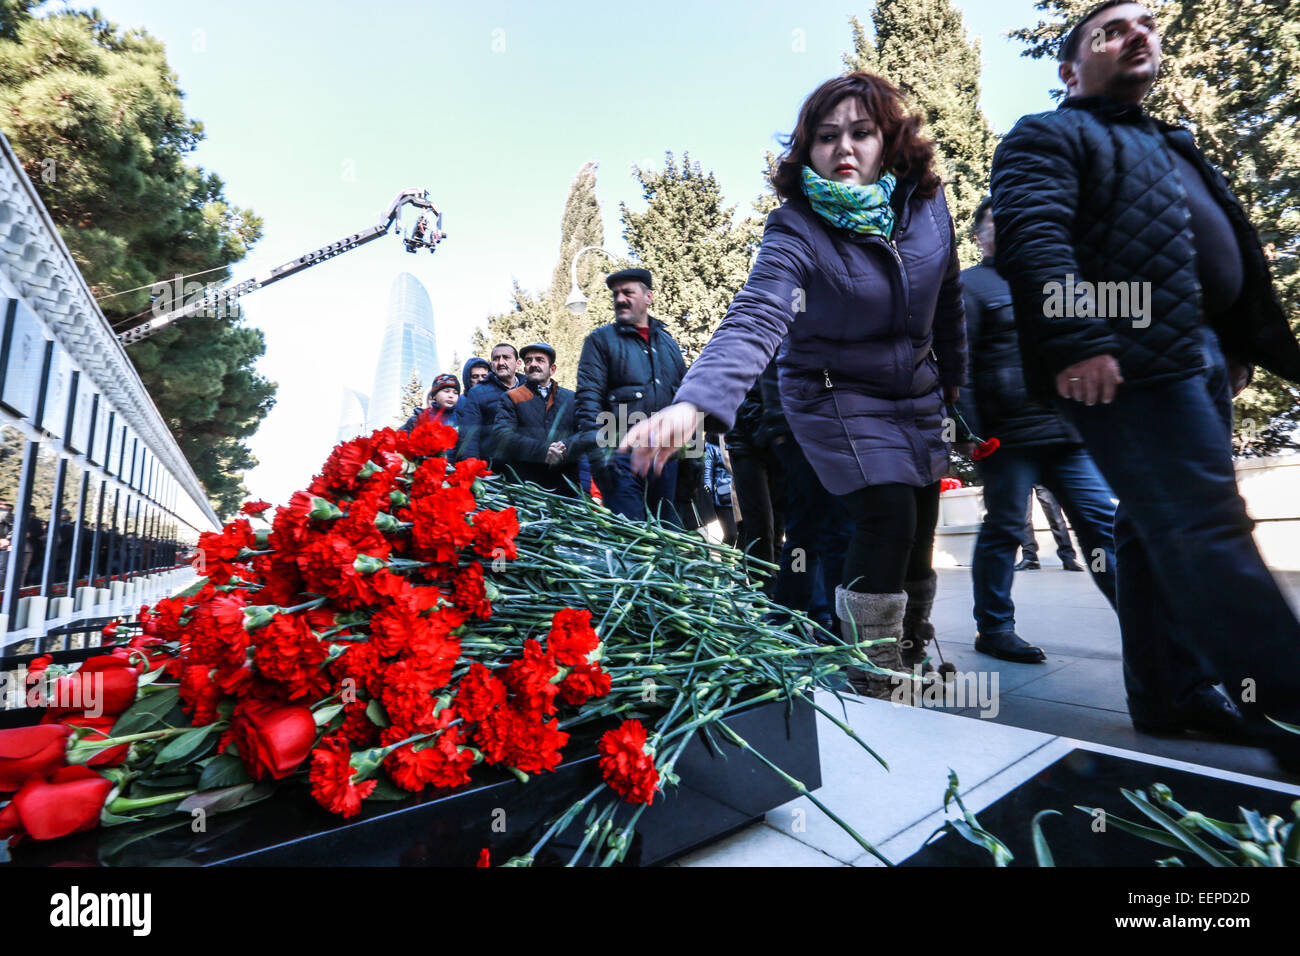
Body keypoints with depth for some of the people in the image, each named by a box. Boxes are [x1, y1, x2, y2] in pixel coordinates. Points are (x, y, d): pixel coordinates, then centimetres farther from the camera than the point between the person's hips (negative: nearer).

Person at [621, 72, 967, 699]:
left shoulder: (926, 201, -5)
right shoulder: (795, 229, -21)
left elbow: (947, 295, 10)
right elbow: (755, 320, -38)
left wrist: (953, 374, 19)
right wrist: (693, 403, -56)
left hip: (917, 394, 6)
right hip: (837, 398, -5)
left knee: (921, 529, 11)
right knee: (888, 516, -20)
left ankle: (914, 646, 40)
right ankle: (873, 683, 1)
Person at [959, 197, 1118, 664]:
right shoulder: (969, 285, 1)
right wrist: (971, 433, -17)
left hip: (1066, 432, 7)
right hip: (1009, 434, -6)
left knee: (1102, 521, 5)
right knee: (1004, 529, 0)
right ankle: (993, 629, 13)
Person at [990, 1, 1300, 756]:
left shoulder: (1171, 145, 32)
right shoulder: (1048, 137, 4)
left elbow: (1230, 247, 34)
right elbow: (1032, 238, -15)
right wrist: (1077, 340, -27)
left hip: (1200, 357, 9)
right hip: (1129, 363, -9)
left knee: (1163, 533, 9)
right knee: (1207, 530, -13)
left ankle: (1172, 697, 18)